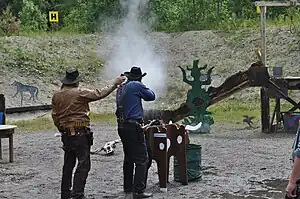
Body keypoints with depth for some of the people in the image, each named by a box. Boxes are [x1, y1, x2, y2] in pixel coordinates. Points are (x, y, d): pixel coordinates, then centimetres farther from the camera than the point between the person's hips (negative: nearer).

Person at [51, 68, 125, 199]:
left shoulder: (56, 95, 5)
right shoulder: (80, 93, -12)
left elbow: (55, 116, 11)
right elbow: (100, 94, -7)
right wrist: (115, 83, 3)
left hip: (66, 134, 7)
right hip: (80, 133, -7)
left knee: (68, 164, 16)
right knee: (83, 165, -2)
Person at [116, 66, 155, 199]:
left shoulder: (120, 88, 12)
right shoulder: (137, 85, -9)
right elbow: (151, 96, 1)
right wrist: (145, 89, 19)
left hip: (122, 127, 8)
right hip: (133, 126, -8)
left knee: (129, 158, 19)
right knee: (142, 159, -4)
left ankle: (128, 187, 26)